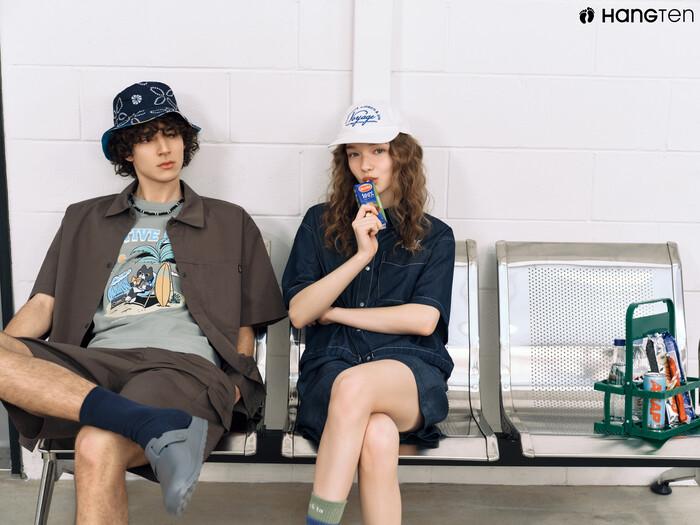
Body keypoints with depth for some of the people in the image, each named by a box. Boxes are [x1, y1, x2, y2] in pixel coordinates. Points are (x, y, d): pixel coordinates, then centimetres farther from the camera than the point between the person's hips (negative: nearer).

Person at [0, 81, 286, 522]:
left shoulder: (231, 223, 20)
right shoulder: (85, 220, 24)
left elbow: (246, 325, 17)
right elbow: (42, 305, 17)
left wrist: (231, 389, -3)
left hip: (187, 365, -3)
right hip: (97, 365, 3)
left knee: (97, 450, -34)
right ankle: (154, 424, -33)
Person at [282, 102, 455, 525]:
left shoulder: (434, 236, 13)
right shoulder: (320, 223, 14)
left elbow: (423, 320, -1)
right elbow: (298, 313, 3)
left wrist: (335, 313, 1)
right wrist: (361, 255, -7)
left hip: (410, 373, 0)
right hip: (331, 367, 1)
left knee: (355, 384, -37)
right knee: (378, 436, -35)